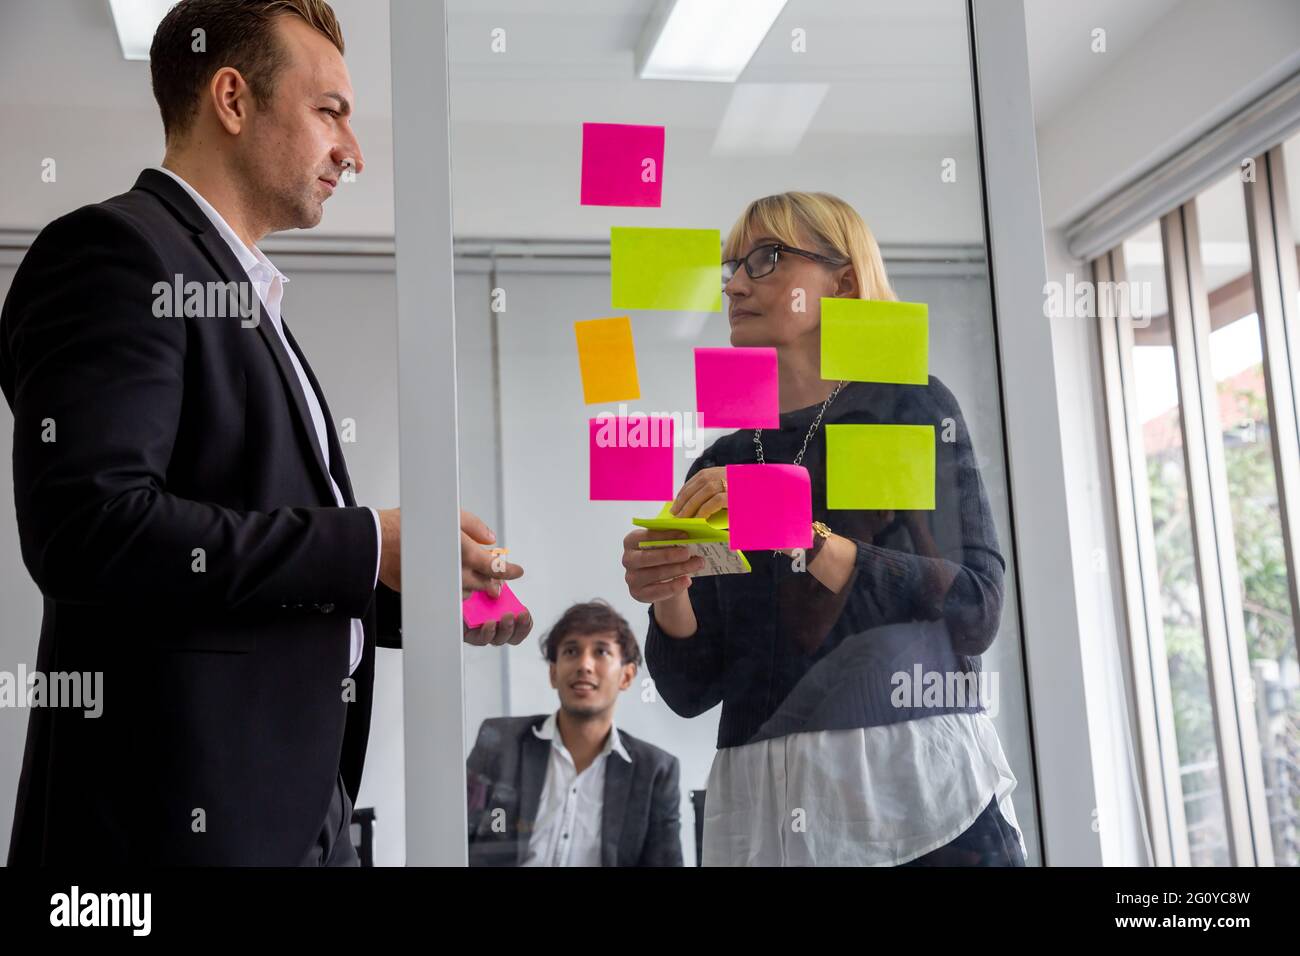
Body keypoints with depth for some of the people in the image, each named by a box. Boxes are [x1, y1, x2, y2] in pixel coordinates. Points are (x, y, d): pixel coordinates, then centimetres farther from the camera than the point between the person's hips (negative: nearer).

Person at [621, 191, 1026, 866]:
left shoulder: (911, 406, 2)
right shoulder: (721, 465, 11)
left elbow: (976, 609, -10)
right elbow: (692, 689, 8)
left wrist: (801, 537, -17)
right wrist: (668, 596, -12)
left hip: (920, 791, -3)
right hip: (763, 805, 3)